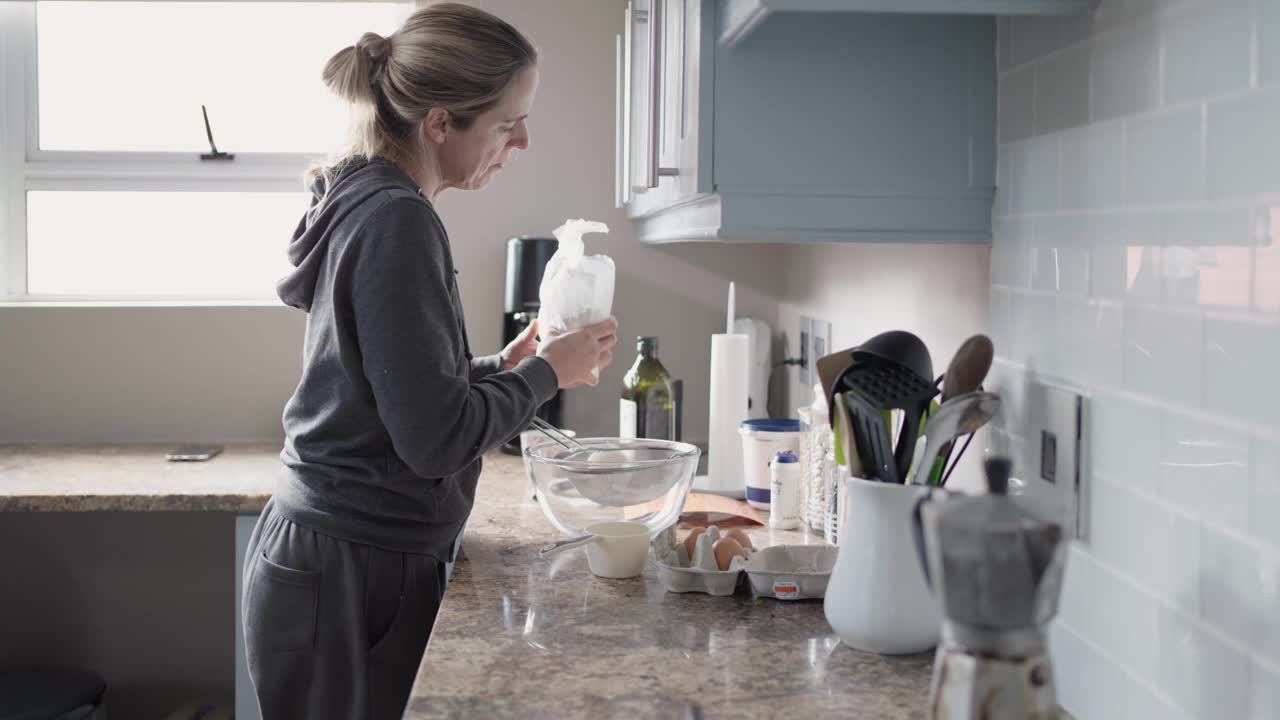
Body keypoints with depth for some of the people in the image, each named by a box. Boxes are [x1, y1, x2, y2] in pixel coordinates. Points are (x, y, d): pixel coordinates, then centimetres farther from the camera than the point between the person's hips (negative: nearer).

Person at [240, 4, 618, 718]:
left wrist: (509, 363, 7)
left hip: (338, 563, 9)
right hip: (350, 578, -9)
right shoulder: (397, 220, -19)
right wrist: (546, 373, -8)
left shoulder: (362, 205, 10)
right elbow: (435, 437, -22)